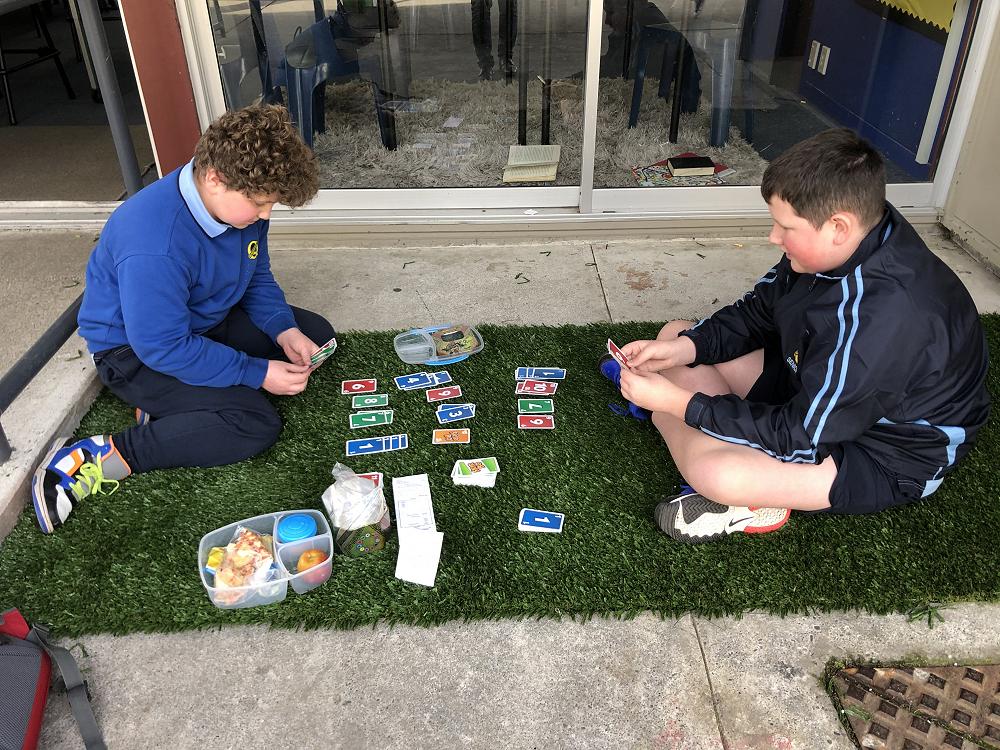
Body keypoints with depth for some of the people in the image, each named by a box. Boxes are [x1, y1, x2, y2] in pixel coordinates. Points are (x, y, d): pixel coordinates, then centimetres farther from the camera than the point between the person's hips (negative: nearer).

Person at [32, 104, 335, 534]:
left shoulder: (240, 201, -11)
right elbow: (163, 347, -31)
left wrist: (284, 329, -14)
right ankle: (102, 457, -16)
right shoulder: (155, 247, -37)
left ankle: (172, 402, -1)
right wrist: (258, 374, -26)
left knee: (316, 335, 5)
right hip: (135, 351, -9)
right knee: (255, 424, -24)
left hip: (208, 322, 9)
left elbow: (258, 277, 4)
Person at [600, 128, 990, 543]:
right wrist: (685, 347, -14)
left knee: (713, 471, -37)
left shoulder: (884, 316, -37)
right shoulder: (846, 243, -12)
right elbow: (757, 311, 3)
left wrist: (677, 402, -30)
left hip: (885, 455, -8)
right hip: (811, 386, 9)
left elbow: (800, 437, -31)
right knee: (676, 332, 4)